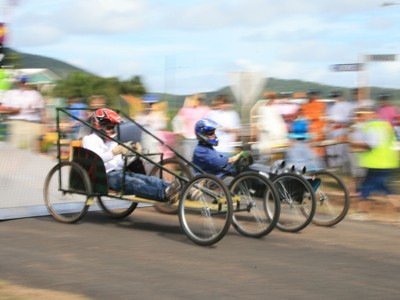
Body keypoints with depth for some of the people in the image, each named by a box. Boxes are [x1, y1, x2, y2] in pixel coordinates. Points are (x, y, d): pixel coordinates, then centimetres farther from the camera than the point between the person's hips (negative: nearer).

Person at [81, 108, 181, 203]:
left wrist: (133, 151, 4)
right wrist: (115, 151, -30)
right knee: (135, 183, -36)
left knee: (149, 179, -22)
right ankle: (165, 194, -63)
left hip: (120, 172, 8)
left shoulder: (112, 141, 33)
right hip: (107, 175, -8)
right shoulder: (90, 139, 7)